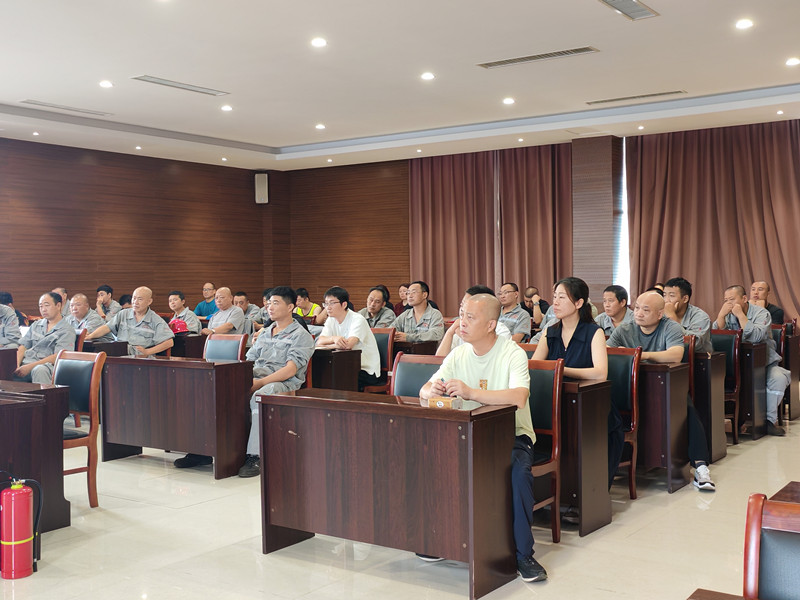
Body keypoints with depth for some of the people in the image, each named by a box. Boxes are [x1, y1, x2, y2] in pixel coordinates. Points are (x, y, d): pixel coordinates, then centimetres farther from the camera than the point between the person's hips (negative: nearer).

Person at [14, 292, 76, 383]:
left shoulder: (67, 331, 3)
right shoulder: (36, 325, 24)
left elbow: (57, 357, -9)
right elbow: (23, 347, 16)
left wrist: (30, 367, -18)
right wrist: (17, 365, -5)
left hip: (46, 365, -5)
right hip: (25, 362, 5)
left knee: (39, 370, -40)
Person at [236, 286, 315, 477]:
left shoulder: (301, 336, 3)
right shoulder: (265, 333, 27)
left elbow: (290, 370, -10)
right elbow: (248, 360, 23)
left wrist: (261, 382, -21)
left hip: (283, 383, -7)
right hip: (257, 378, 7)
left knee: (260, 396, -39)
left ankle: (255, 456, -38)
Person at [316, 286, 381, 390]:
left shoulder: (358, 320, -15)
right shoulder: (331, 320, 6)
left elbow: (348, 345, -30)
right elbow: (319, 342, -9)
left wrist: (324, 345, -16)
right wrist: (334, 338, -30)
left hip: (367, 370, -6)